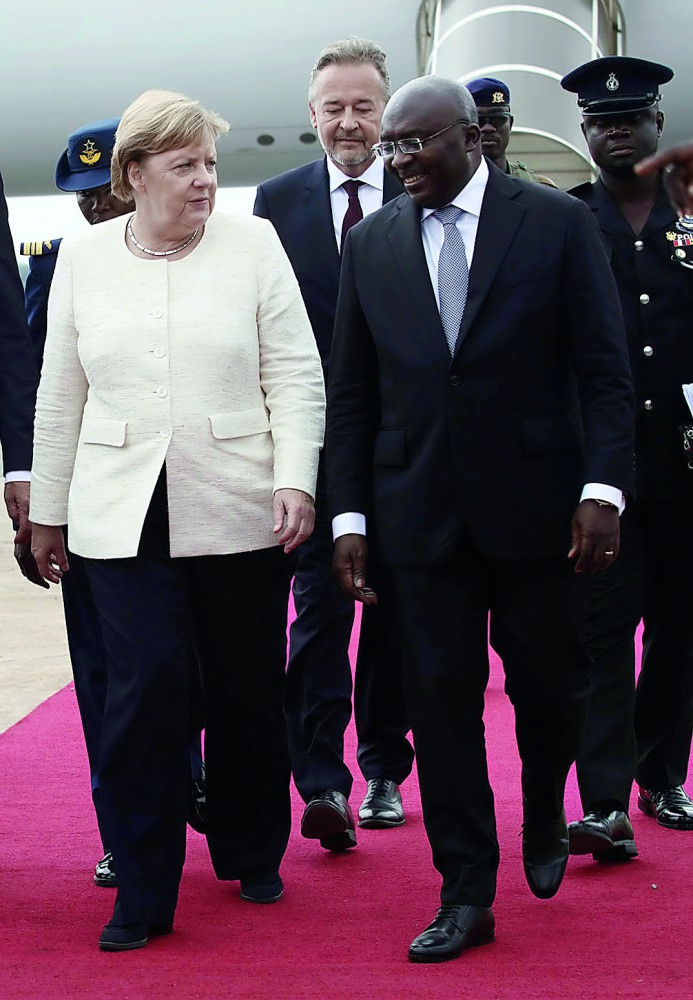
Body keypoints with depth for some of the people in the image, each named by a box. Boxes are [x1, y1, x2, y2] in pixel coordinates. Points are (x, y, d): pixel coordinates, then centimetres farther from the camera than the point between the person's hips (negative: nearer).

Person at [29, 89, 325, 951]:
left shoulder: (253, 243, 2)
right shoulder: (83, 256, 7)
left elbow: (295, 376, 0)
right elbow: (60, 395, 12)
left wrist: (296, 481, -11)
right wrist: (47, 512, 13)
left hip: (240, 515, 0)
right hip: (125, 516, 0)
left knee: (248, 690, 8)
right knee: (144, 692, -8)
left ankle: (253, 859, 29)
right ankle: (142, 896, 2)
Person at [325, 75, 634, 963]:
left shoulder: (557, 223, -2)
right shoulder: (371, 243, 7)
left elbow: (604, 370, -4)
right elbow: (352, 391, 9)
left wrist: (603, 489, -13)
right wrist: (349, 514, 3)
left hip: (536, 504, -2)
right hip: (423, 511, 2)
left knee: (549, 683, 8)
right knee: (441, 698, 2)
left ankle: (544, 825, 37)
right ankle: (466, 896, 11)